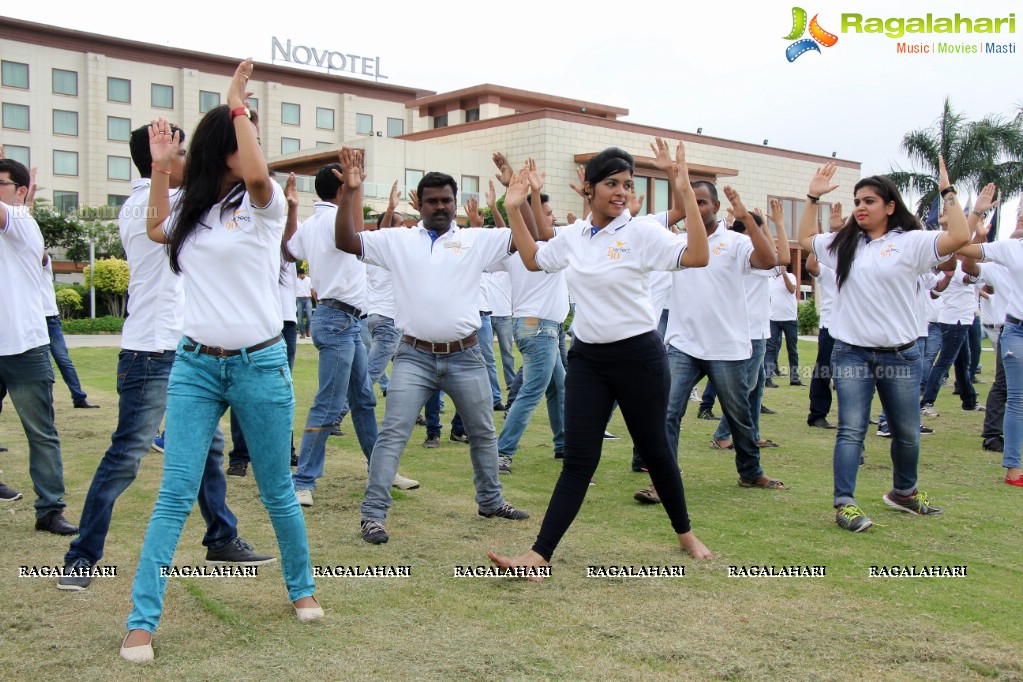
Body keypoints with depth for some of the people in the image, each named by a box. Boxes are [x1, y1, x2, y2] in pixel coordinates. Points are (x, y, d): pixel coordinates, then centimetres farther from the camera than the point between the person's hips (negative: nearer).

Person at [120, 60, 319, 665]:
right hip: (196, 365, 3)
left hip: (260, 364, -3)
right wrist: (160, 167, 13)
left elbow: (257, 172, -26)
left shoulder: (264, 202, -5)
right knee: (176, 495, -1)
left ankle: (302, 587, 31)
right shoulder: (196, 208, 8)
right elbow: (157, 230, 22)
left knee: (277, 491, 9)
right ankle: (143, 620, 6)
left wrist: (237, 103, -15)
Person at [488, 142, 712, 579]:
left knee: (654, 450, 11)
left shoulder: (642, 232, -9)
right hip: (586, 357, 4)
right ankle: (539, 554, -1)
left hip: (638, 354, -3)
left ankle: (686, 534, 33)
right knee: (578, 461, 0)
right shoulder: (574, 235, 6)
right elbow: (533, 260, 22)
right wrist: (514, 211, 14)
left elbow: (697, 257, -23)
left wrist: (687, 193, -25)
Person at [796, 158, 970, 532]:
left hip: (900, 354, -1)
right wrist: (813, 197, 18)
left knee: (907, 432, 14)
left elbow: (960, 237, -16)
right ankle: (844, 503, -5)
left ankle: (904, 491, 36)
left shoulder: (910, 242, -3)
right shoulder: (843, 243, 9)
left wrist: (947, 190, -12)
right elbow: (805, 239, 24)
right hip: (852, 353, 1)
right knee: (851, 430, -6)